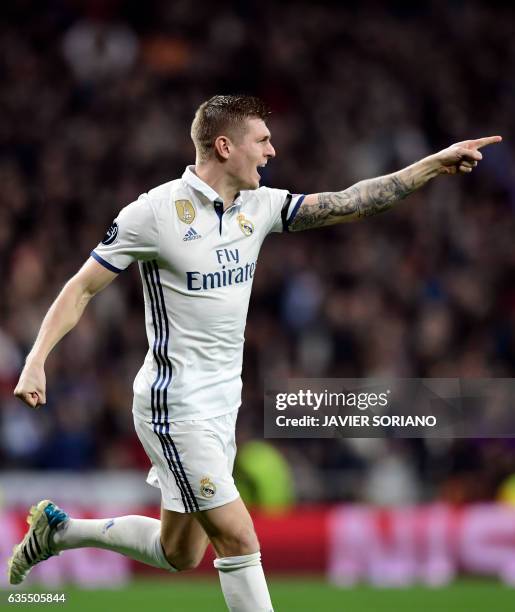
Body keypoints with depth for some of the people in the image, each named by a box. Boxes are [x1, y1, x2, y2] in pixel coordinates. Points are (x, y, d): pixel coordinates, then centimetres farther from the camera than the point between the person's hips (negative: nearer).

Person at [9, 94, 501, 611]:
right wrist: (35, 363, -20)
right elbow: (82, 287, -9)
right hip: (176, 408, -8)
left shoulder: (259, 206, 4)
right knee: (238, 540, -13)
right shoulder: (155, 211, -14)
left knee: (179, 554, 16)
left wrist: (436, 163, -3)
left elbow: (347, 202, 3)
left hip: (223, 404, 8)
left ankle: (59, 529, 36)